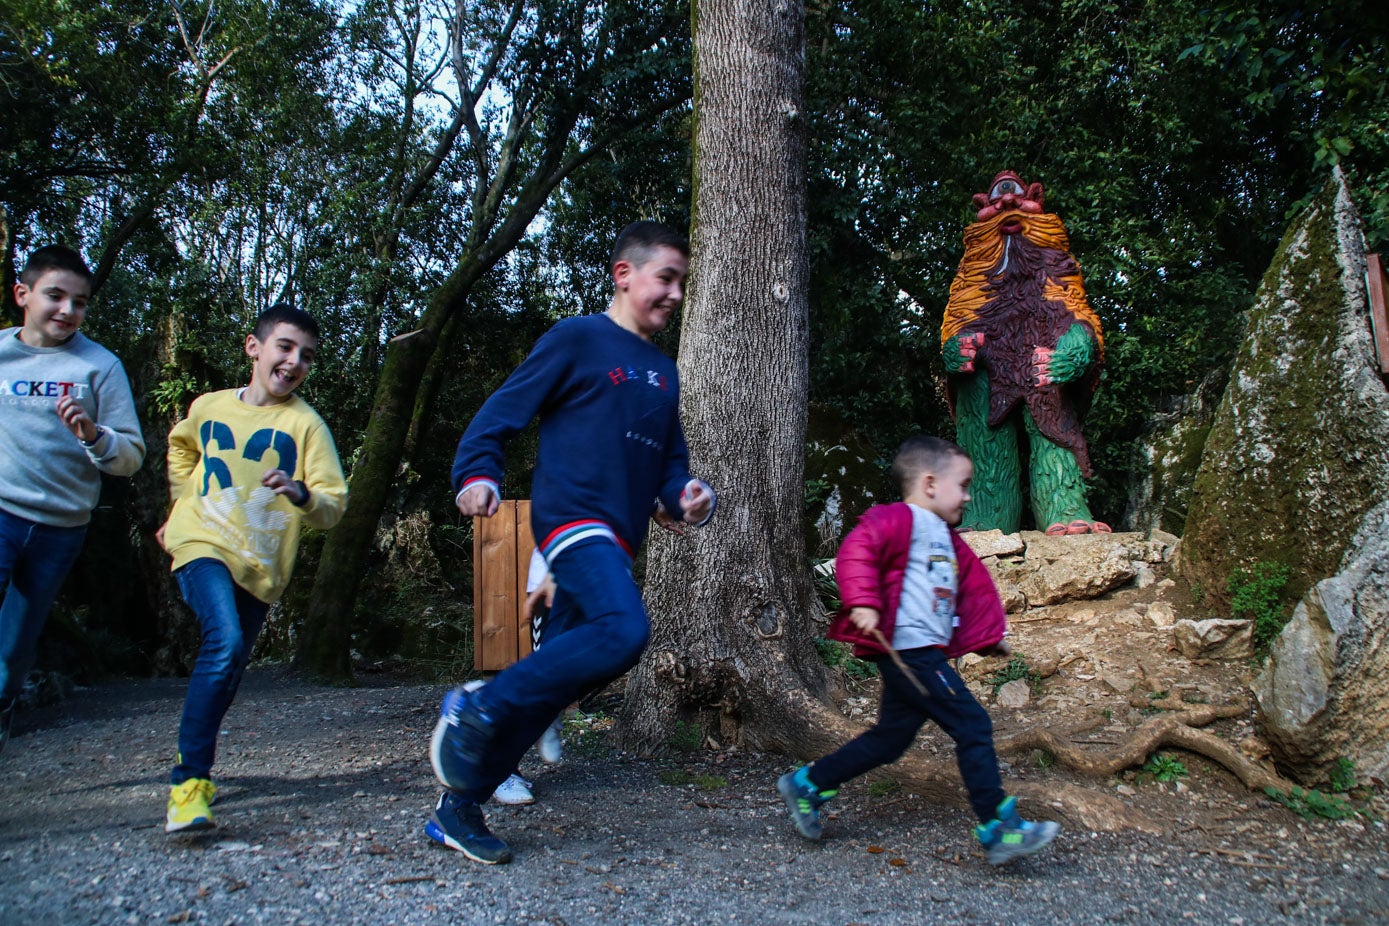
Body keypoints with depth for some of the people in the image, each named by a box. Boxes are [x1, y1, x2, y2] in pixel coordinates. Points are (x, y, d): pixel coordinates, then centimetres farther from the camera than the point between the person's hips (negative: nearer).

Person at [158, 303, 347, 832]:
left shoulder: (305, 424, -7)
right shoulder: (208, 407, 2)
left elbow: (334, 508, -12)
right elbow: (181, 446, 27)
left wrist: (300, 492, -31)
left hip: (261, 562, 1)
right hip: (204, 544, -1)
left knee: (230, 666, 14)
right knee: (225, 643, -26)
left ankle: (194, 757, 42)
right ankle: (189, 781, -19)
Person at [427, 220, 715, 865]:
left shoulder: (663, 372, 21)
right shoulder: (577, 339, -1)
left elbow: (671, 461, 24)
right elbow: (503, 410, -3)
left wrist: (688, 495, 2)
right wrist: (477, 473, -19)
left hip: (615, 539, 8)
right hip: (571, 517, -8)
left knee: (553, 681, 6)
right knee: (624, 630, -31)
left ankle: (457, 809, 19)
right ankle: (476, 707, -13)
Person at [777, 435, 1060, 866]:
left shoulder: (947, 539, 23)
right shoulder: (900, 519, -8)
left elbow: (976, 587, 31)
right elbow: (856, 549, -24)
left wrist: (990, 635, 30)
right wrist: (863, 602, -32)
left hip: (926, 653, 11)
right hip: (908, 650, -10)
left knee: (890, 737, 13)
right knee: (973, 726, -8)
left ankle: (807, 784, 23)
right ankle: (999, 830, 0)